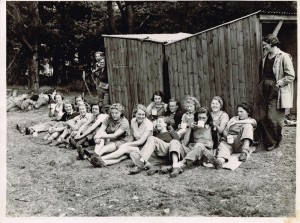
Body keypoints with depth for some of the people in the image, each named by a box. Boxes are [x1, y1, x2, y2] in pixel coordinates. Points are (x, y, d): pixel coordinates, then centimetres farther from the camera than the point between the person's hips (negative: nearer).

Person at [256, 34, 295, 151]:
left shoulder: (284, 57, -9)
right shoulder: (265, 58, 12)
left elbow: (291, 76, -12)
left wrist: (278, 83, -17)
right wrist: (261, 84, 10)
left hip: (276, 92, -7)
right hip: (264, 91, 7)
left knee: (273, 118, -3)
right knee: (262, 117, 6)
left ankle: (275, 142, 17)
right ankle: (265, 141, 21)